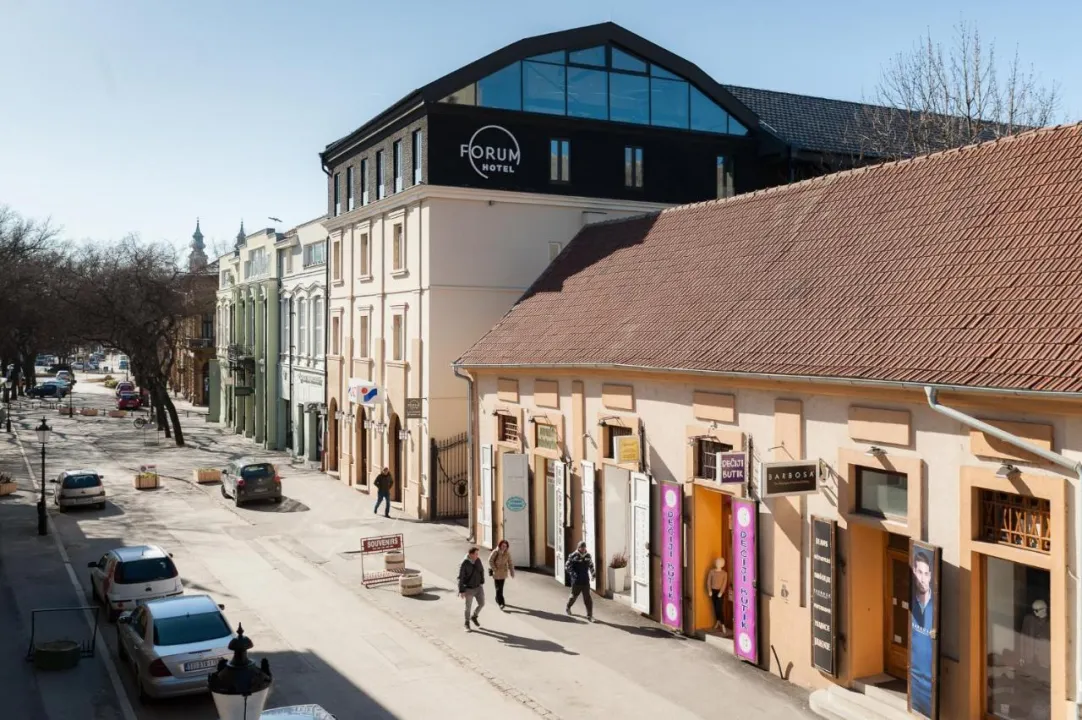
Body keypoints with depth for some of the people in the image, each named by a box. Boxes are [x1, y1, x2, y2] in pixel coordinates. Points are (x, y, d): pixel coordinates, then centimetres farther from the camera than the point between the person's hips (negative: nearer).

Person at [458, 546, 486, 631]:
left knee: (481, 604, 8)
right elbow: (461, 578, -18)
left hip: (478, 587, 5)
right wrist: (461, 591, -17)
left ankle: (474, 616, 35)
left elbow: (482, 570, 10)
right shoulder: (464, 564, -22)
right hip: (469, 589, -5)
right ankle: (467, 624, 26)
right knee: (468, 607, 6)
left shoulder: (478, 560, -6)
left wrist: (482, 582, 13)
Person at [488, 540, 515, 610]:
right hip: (496, 573, -4)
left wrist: (512, 572, -2)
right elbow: (490, 560, -9)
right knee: (498, 588, -7)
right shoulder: (495, 552, -14)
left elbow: (510, 563, 3)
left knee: (501, 587, 17)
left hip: (503, 573, 4)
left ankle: (498, 599, 39)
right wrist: (494, 569, -14)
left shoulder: (507, 553, -2)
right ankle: (501, 604, -8)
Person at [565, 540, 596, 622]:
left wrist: (592, 573, 9)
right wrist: (572, 573, -25)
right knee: (574, 595, 15)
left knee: (588, 598, -4)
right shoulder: (573, 556, -11)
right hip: (576, 581, -3)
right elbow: (567, 566, -12)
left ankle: (589, 615, 2)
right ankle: (568, 607, 44)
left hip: (585, 581, 3)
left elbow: (591, 565, 22)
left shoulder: (588, 556, 5)